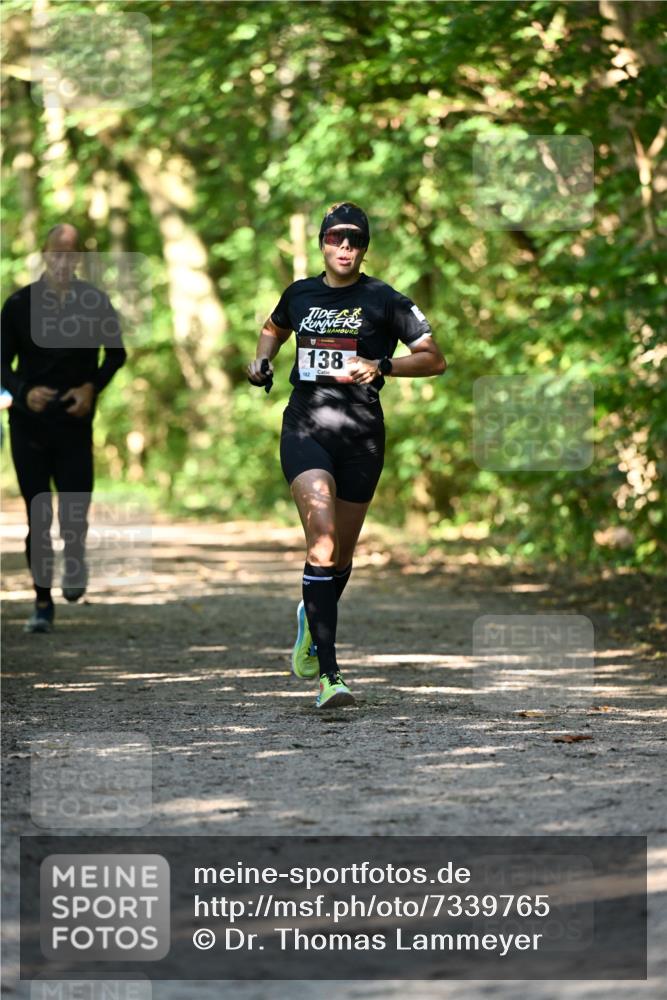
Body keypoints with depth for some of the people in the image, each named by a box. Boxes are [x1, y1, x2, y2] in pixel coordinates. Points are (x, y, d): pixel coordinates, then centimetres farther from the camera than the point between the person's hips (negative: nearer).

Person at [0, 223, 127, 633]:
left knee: (74, 514, -6)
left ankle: (75, 554, 30)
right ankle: (43, 602, 11)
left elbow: (116, 353, 11)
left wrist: (92, 387, -7)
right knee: (37, 518, 0)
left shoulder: (95, 302, -1)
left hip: (75, 423, 0)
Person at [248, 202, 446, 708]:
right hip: (305, 427, 0)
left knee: (342, 552, 10)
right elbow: (274, 328, 33)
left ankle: (314, 619, 45)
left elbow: (434, 359, -1)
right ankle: (329, 675, -23)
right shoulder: (300, 294, 10)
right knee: (323, 541, -20)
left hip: (361, 434, 0)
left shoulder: (385, 300, 0)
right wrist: (262, 359, 12)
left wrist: (379, 367, -14)